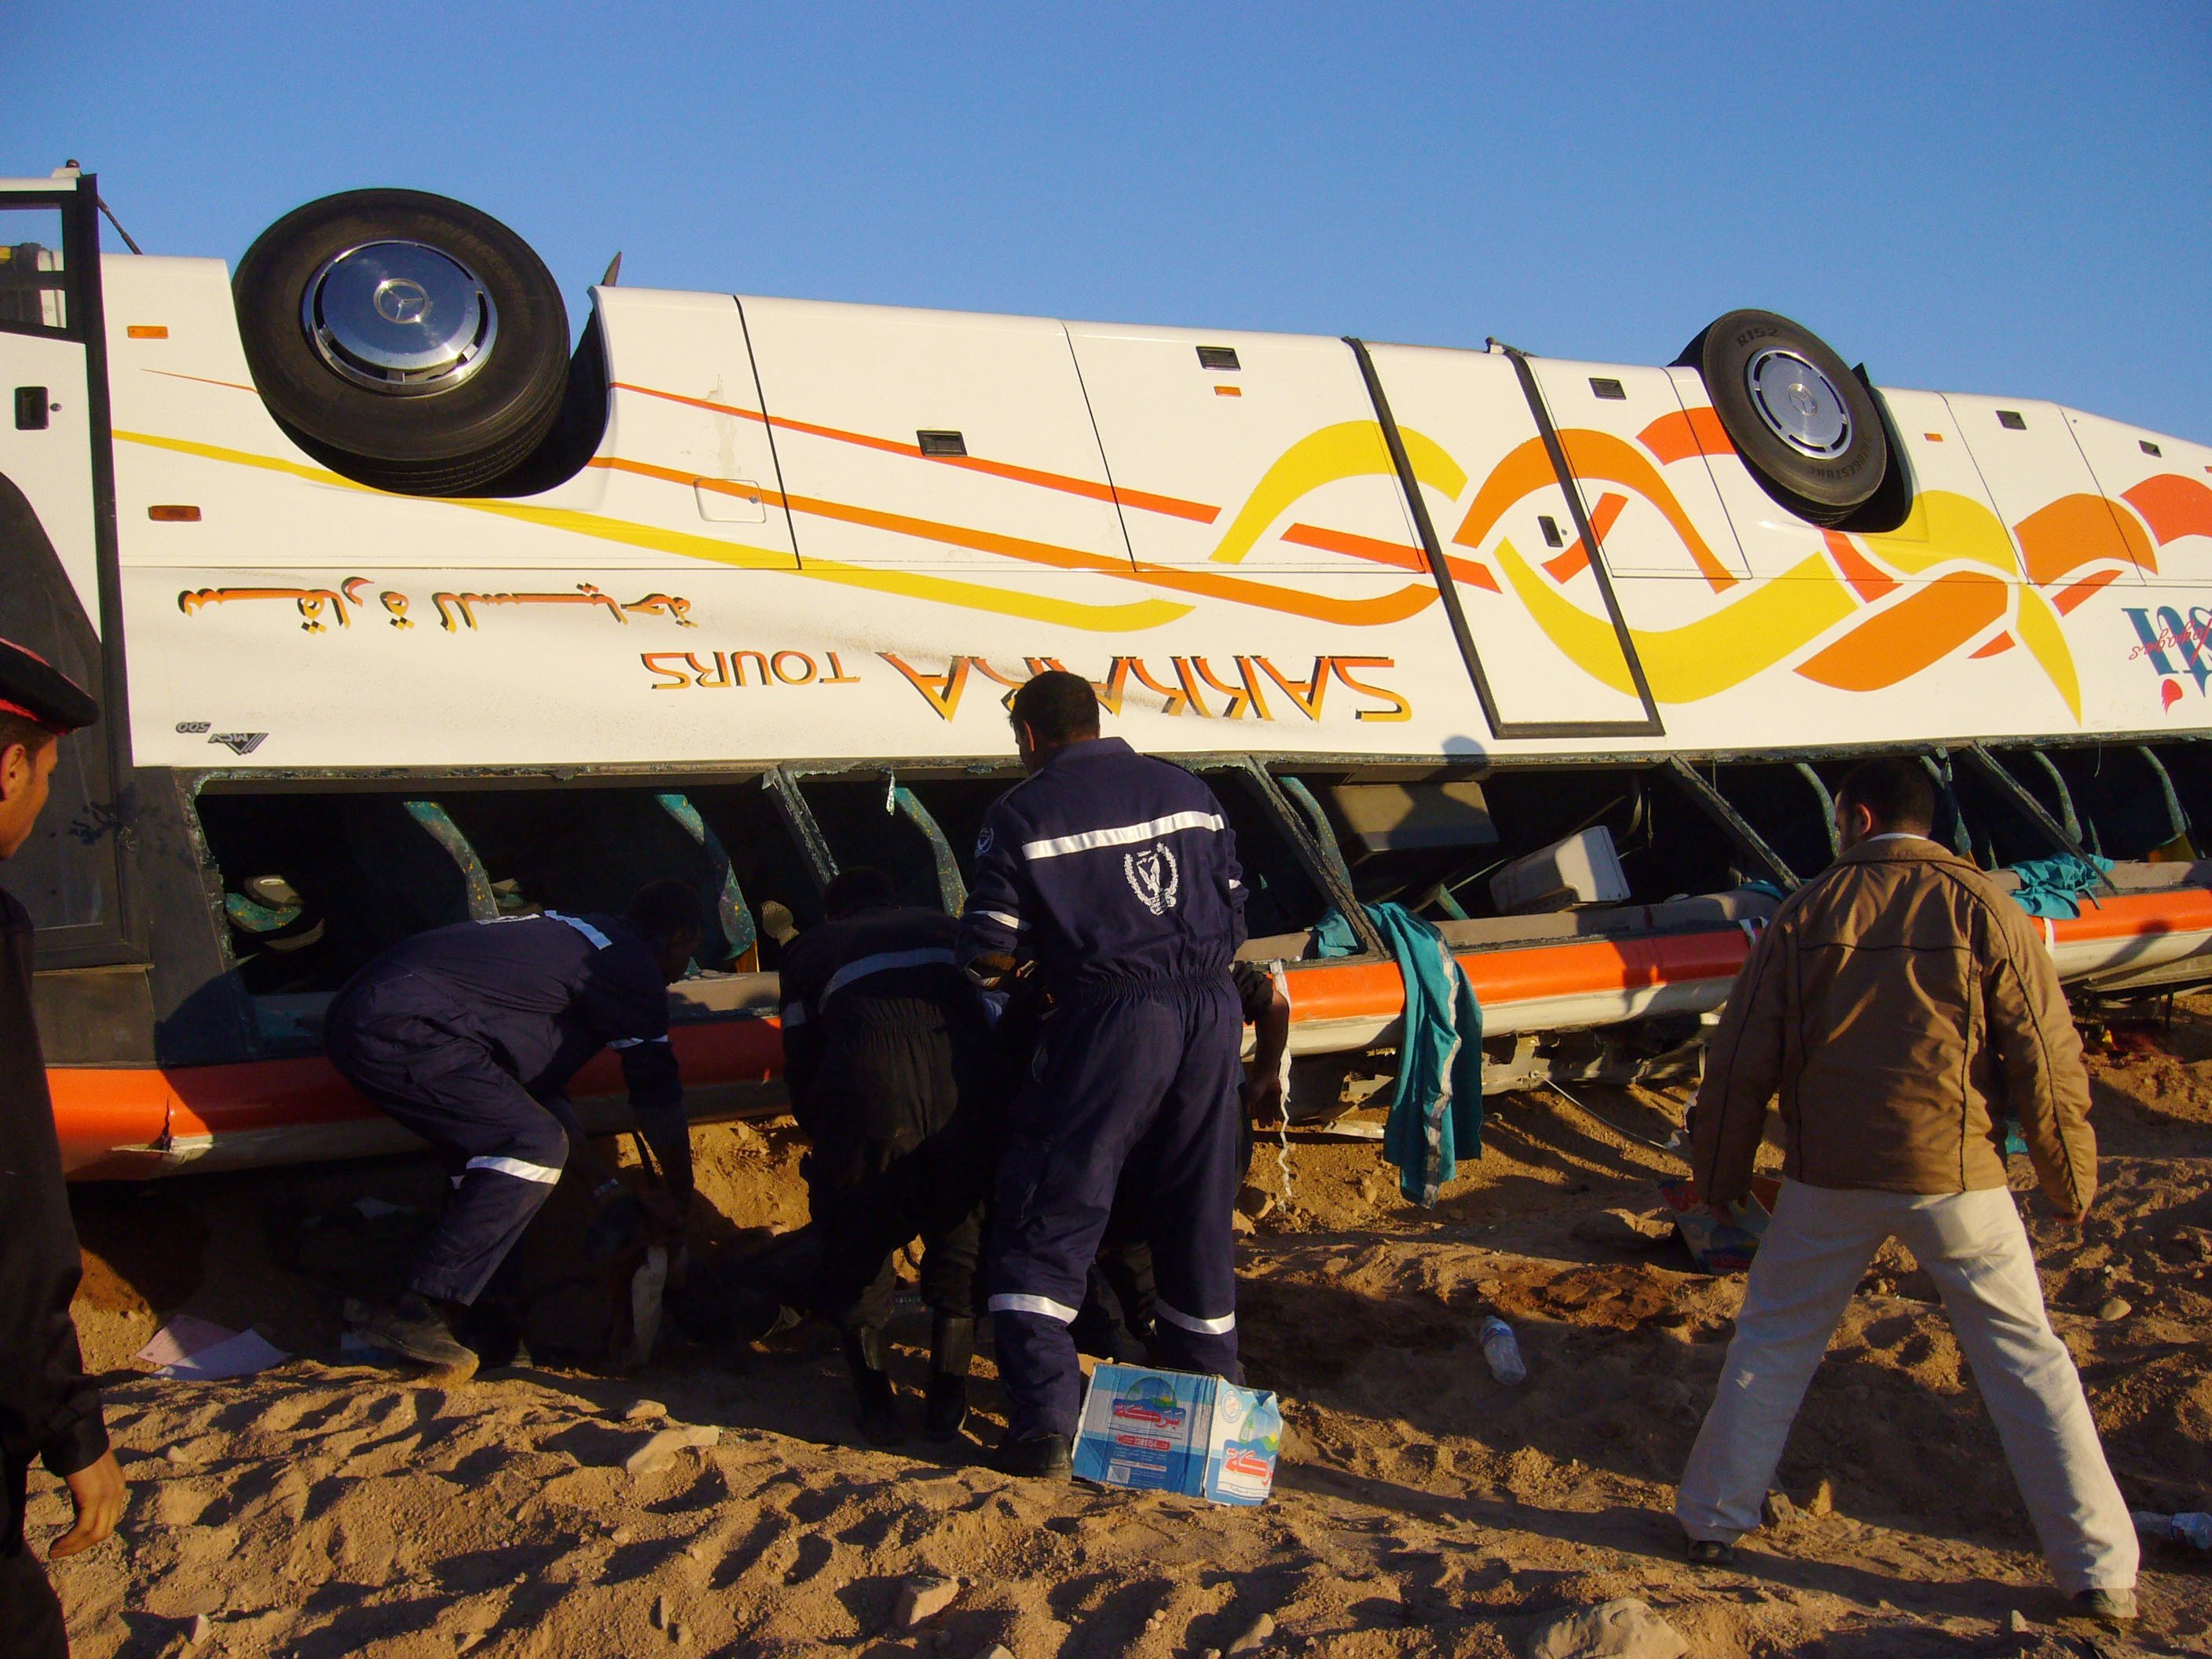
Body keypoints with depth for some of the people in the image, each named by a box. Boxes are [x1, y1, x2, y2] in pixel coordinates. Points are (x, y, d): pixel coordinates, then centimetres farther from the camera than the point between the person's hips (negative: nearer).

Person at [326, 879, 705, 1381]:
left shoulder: (572, 934, 26)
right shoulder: (631, 965, -2)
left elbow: (542, 1080, 28)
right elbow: (657, 1096, 0)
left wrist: (607, 1188, 29)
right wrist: (678, 1194, 16)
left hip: (354, 1017, 10)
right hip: (400, 1028, -10)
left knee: (498, 1150, 20)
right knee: (537, 1148, -11)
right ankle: (417, 1314, -12)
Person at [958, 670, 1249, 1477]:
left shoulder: (1023, 814, 0)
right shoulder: (1189, 791, 15)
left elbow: (990, 955, -5)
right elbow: (1233, 920, 16)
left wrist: (1035, 968, 17)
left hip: (1111, 1019, -5)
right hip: (1213, 1015, 6)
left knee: (1045, 1225, 4)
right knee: (1198, 1219, 18)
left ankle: (1044, 1426, 0)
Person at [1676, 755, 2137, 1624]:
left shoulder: (1807, 911, -2)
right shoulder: (1985, 908, -4)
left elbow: (1741, 1062, 0)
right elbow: (2046, 1063, -4)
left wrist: (1719, 1177, 11)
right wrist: (2072, 1184, 9)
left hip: (1830, 1178, 1)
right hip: (1958, 1177, 0)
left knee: (1772, 1344, 15)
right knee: (2026, 1357, 11)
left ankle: (1713, 1520, 23)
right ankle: (2101, 1570, 15)